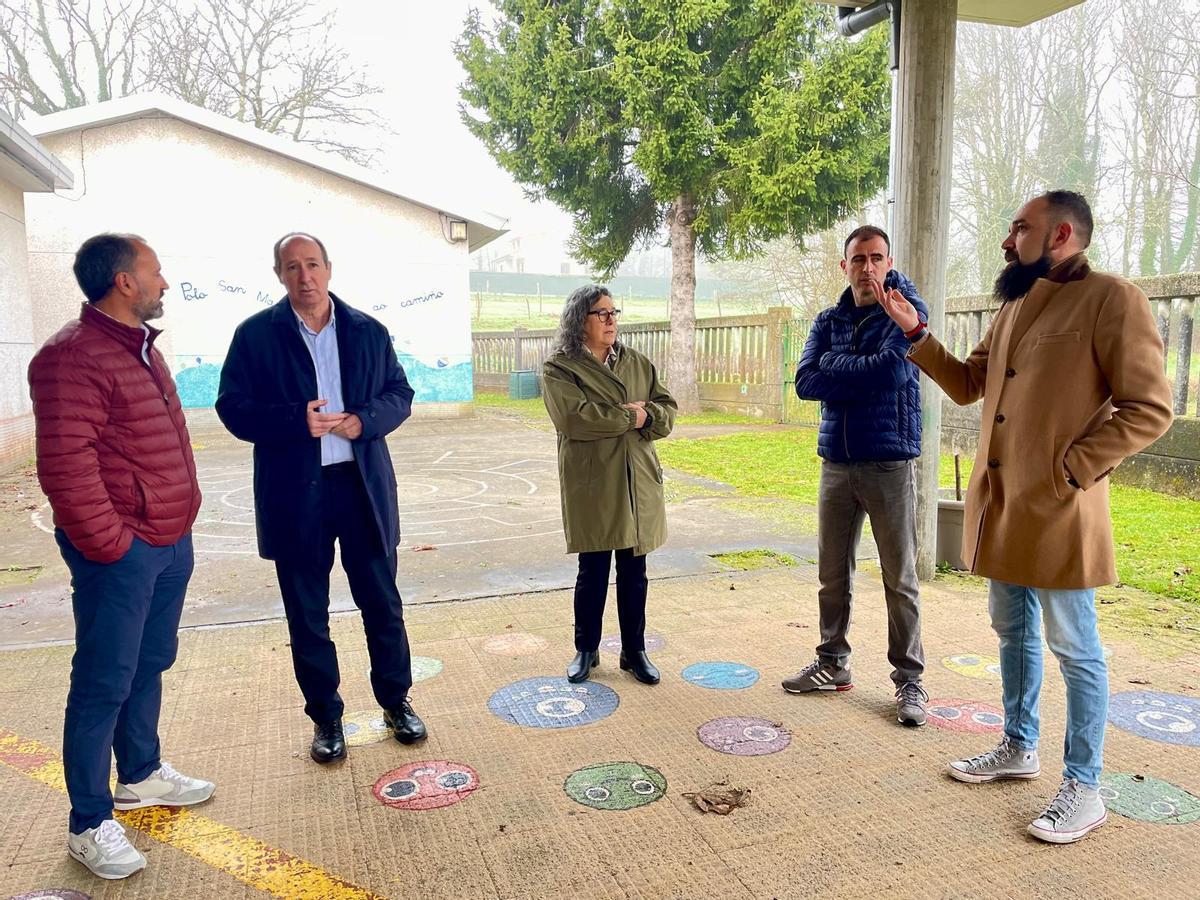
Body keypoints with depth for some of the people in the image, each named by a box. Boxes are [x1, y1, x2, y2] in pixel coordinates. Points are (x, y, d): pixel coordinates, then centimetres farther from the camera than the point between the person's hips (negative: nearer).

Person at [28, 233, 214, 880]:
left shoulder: (140, 347, 14)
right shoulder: (73, 357, -18)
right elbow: (64, 465, -22)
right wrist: (110, 543, -18)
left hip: (171, 541, 9)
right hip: (120, 552, -9)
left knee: (150, 665, 20)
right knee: (105, 683, 2)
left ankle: (141, 775, 38)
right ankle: (90, 826, 16)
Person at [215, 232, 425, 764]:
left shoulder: (367, 331, 6)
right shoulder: (256, 334, 0)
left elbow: (400, 394, 7)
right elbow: (233, 407, -4)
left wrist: (364, 421, -14)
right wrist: (296, 421, -20)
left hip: (363, 484, 1)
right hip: (294, 492, -1)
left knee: (382, 601, 10)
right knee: (306, 613, 9)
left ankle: (396, 701, 29)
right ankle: (325, 717, 26)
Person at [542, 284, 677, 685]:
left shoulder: (637, 363, 12)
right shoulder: (559, 368, -4)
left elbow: (667, 411, 8)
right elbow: (577, 417, -19)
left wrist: (644, 414, -14)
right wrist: (631, 416, -11)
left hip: (637, 483, 4)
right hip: (591, 486, -4)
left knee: (634, 572, 10)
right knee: (593, 572, 6)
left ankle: (635, 651, 24)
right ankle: (586, 650, 24)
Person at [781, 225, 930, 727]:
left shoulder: (907, 309, -2)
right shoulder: (828, 321, 11)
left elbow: (893, 368, -20)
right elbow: (806, 382, -4)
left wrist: (834, 366, -7)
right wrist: (865, 378, -13)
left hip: (889, 463, -4)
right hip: (836, 461, 5)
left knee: (900, 580, 2)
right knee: (833, 573, 12)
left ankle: (909, 680, 14)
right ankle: (832, 664, 27)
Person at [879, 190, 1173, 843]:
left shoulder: (1112, 300, -11)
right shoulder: (1013, 306, 13)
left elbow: (1150, 409, -14)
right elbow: (967, 385, 17)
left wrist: (1071, 466, -17)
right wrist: (915, 334, 8)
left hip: (1058, 510, -8)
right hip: (1000, 502, 8)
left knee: (1072, 646, 3)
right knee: (1012, 630, 18)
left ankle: (1083, 787, 18)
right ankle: (1019, 748, 35)